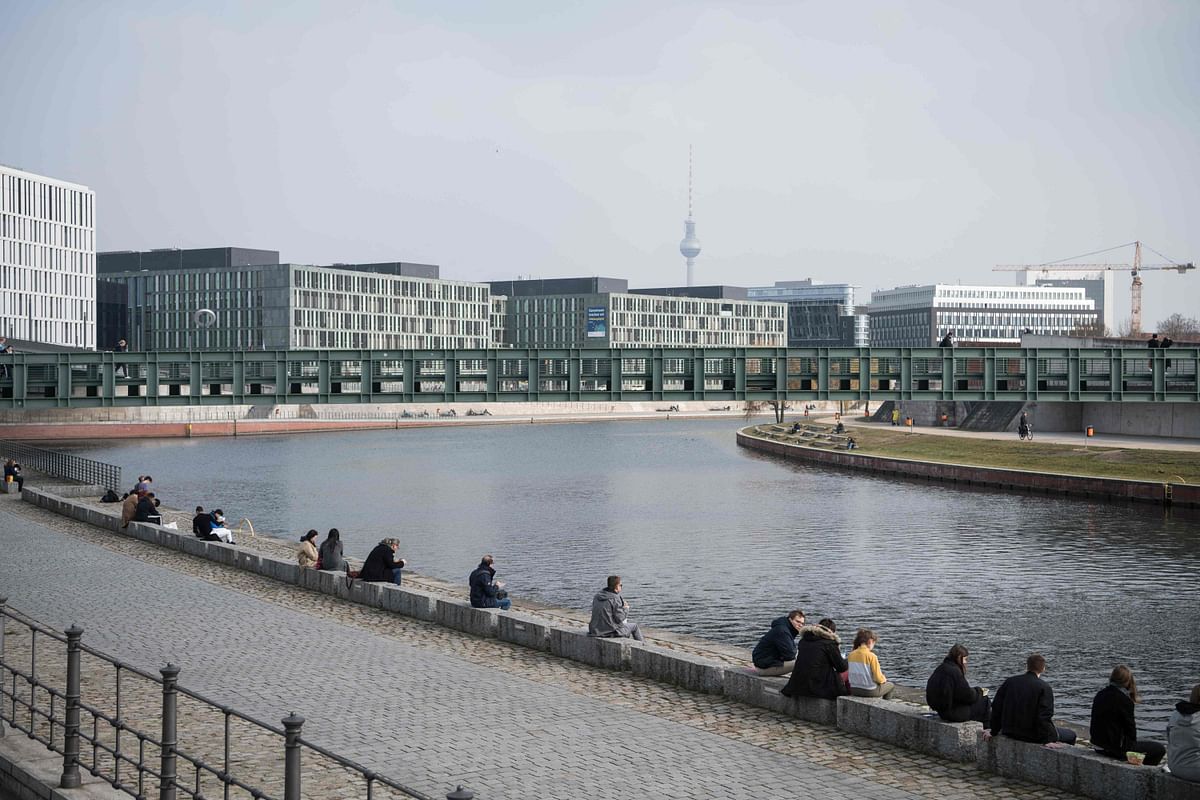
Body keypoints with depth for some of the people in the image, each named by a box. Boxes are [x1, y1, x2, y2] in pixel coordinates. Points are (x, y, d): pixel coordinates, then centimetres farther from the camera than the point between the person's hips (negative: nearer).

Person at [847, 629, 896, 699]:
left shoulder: (851, 655, -3)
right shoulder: (871, 656, -20)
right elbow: (878, 678, -17)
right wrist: (884, 679, 8)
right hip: (869, 691, -6)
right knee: (891, 685, 24)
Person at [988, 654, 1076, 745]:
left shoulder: (1009, 682, 4)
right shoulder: (1044, 687, -13)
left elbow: (996, 707, 8)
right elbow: (1045, 716, -20)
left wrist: (994, 731, 17)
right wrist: (1046, 741, -16)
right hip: (1033, 736, -6)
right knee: (1071, 734, 12)